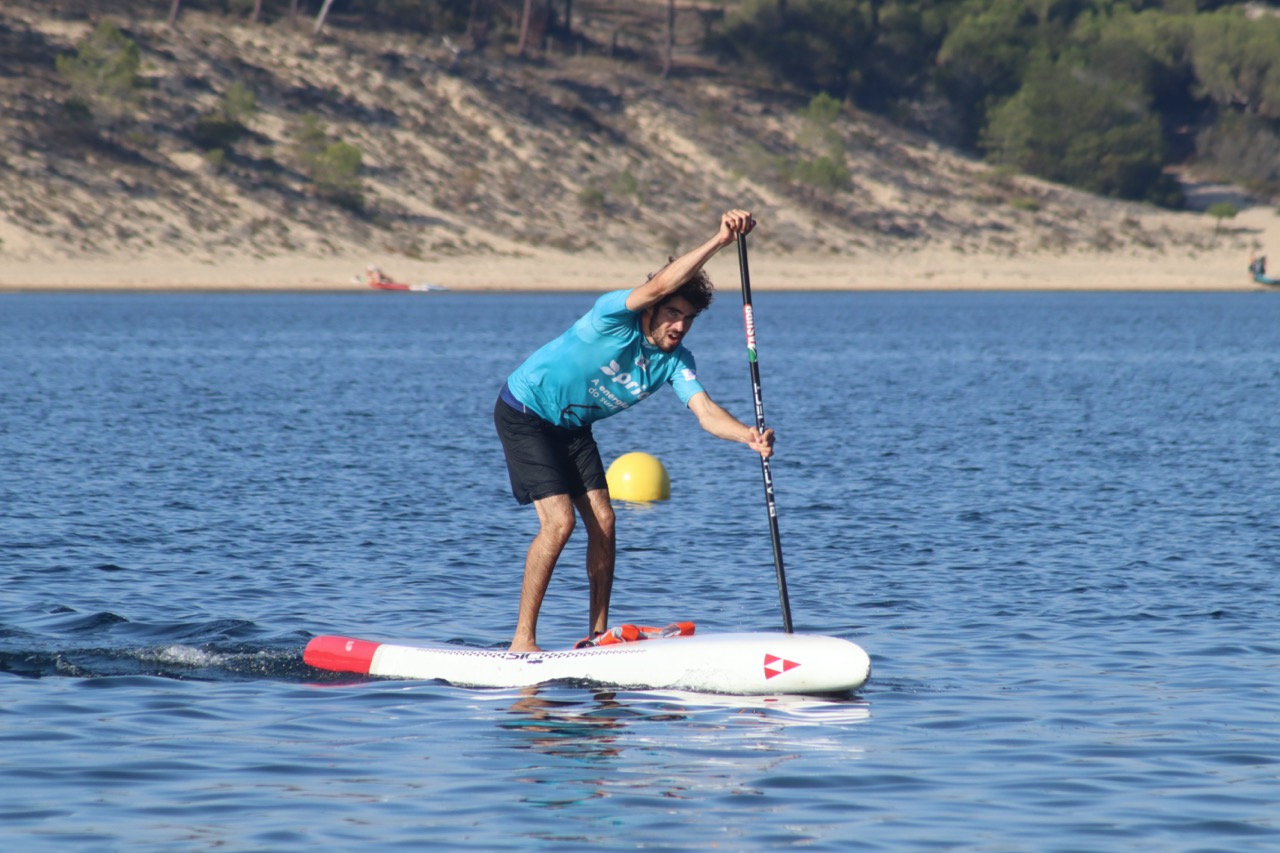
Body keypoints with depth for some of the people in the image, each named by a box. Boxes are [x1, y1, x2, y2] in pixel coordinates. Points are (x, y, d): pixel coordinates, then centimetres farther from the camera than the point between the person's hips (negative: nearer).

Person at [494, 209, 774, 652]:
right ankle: (522, 641, -12)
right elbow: (658, 286, -45)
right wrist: (718, 241, -50)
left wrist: (748, 435, -42)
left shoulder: (675, 360, -8)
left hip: (572, 426, 7)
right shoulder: (615, 316, -26)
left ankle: (598, 634, 11)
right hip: (524, 412, -7)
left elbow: (705, 412, -22)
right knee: (559, 520, -17)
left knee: (602, 522, 0)